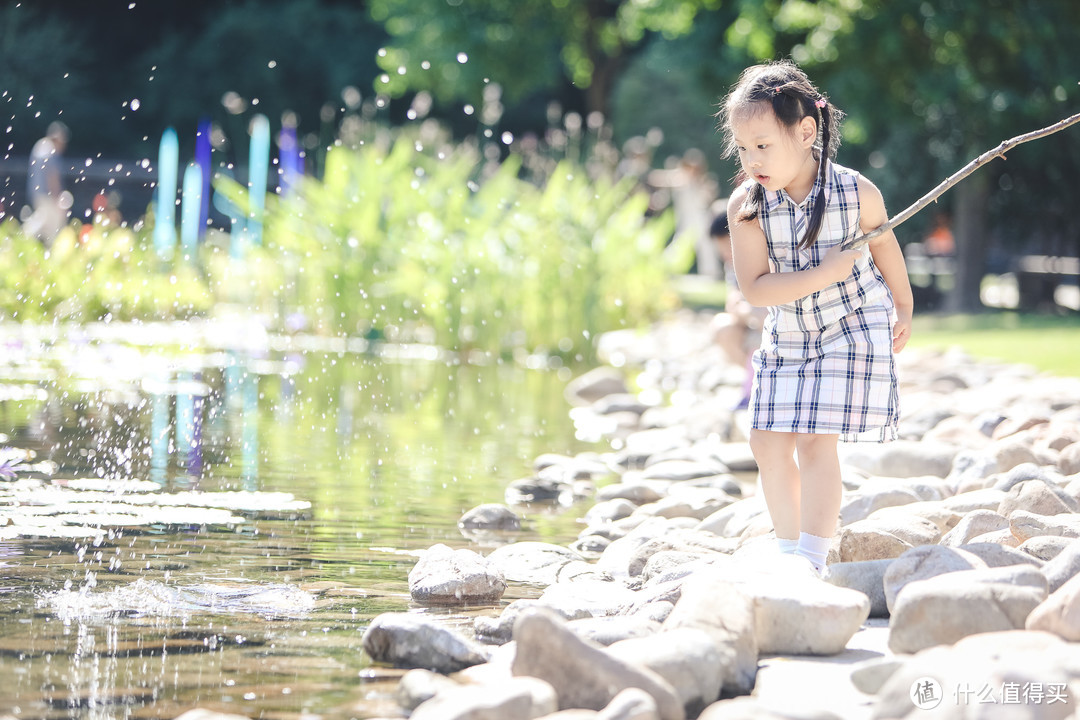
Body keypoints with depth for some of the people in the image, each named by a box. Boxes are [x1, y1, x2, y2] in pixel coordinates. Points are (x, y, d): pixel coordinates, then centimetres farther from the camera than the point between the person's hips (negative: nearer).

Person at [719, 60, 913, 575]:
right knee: (768, 444, 5)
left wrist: (903, 312, 16)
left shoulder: (857, 194, -17)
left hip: (853, 329, -4)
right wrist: (822, 276, -28)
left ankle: (812, 559, -12)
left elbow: (886, 251, 3)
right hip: (787, 335, 4)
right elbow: (754, 288, -19)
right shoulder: (746, 205, -16)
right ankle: (789, 548, 23)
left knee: (815, 440, -14)